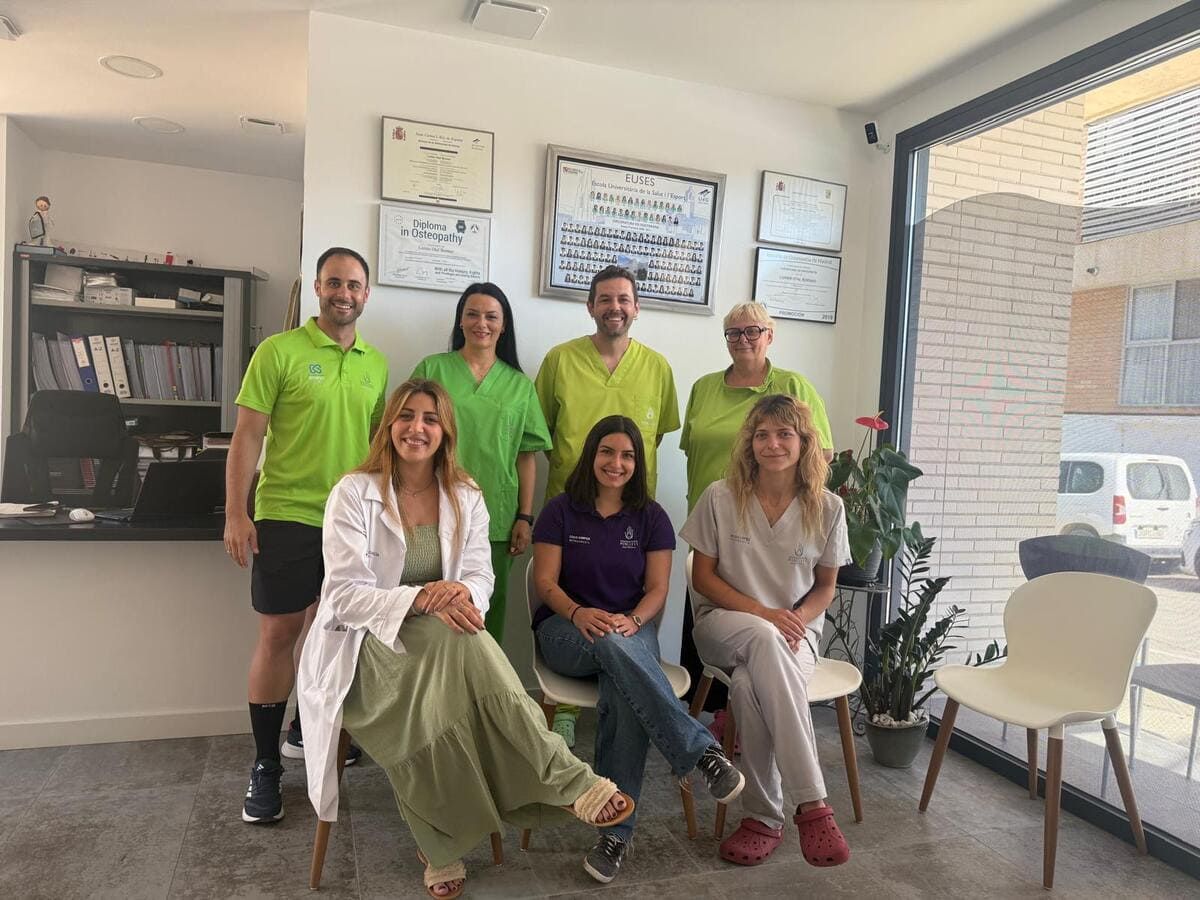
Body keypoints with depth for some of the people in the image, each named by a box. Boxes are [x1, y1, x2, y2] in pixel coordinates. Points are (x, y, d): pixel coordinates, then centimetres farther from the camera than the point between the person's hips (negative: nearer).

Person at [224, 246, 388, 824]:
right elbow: (247, 436, -9)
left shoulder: (376, 364, 8)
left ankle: (305, 730, 36)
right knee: (278, 633, 0)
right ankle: (265, 765, 14)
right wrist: (236, 514, -14)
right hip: (287, 514, -5)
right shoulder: (279, 351, -7)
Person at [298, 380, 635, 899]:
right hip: (367, 643, -4)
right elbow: (344, 594, -14)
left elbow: (480, 579, 1)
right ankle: (570, 781, -35)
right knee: (462, 641, -35)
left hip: (444, 642, 4)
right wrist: (421, 599, -31)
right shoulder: (353, 493, -7)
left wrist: (461, 594, -26)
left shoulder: (466, 496, 5)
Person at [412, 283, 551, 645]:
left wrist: (525, 517, 3)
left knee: (488, 612, 8)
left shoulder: (520, 385, 9)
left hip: (496, 520, 2)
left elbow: (526, 455, 8)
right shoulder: (431, 369, 4)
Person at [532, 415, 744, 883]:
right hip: (566, 629, -1)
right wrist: (580, 614, -23)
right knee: (611, 645, -39)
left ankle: (616, 831, -29)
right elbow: (545, 583, -2)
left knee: (625, 693, -36)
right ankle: (702, 751, -38)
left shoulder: (651, 516, 7)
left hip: (631, 630, 1)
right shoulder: (561, 511, 3)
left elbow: (657, 590, 2)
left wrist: (632, 621, -21)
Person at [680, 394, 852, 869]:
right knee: (763, 641, -37)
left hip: (794, 631, 1)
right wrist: (763, 614, -16)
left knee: (750, 685, -34)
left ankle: (764, 816, -17)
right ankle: (812, 804, -33)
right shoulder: (721, 497, -6)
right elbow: (702, 577, -3)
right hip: (723, 622, 0)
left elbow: (825, 586, 7)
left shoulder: (827, 508, -2)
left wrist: (797, 619, -14)